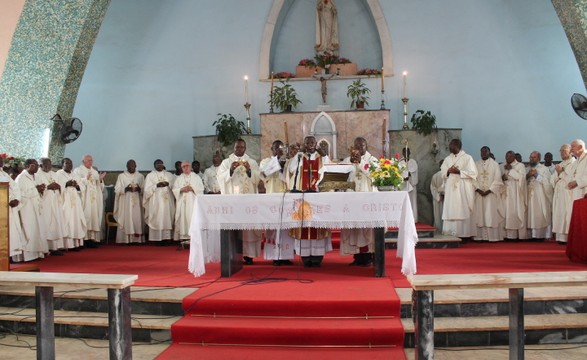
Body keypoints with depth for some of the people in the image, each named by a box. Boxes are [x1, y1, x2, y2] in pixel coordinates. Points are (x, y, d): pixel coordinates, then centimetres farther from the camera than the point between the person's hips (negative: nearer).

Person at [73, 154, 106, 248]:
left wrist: (100, 180, 0)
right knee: (85, 217, -12)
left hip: (94, 199, 6)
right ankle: (85, 238, -12)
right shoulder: (78, 170, 3)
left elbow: (98, 186, 19)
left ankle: (92, 238, 1)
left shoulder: (95, 172, 21)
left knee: (94, 217, 0)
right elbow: (77, 183, -11)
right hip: (85, 199, -6)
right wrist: (86, 178, -21)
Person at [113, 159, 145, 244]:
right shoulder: (121, 176, 6)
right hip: (125, 203, -1)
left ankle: (137, 239, -2)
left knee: (137, 220, -4)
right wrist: (126, 189, -15)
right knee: (126, 220, -7)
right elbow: (117, 190, 1)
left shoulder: (140, 176, 11)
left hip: (137, 203, 2)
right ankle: (125, 240, -6)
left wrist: (139, 189, -11)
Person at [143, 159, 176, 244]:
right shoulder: (150, 175, 7)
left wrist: (168, 184, -11)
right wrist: (157, 185, -14)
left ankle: (167, 237, -2)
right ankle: (158, 238, -6)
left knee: (167, 219, -3)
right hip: (156, 202, -2)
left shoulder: (169, 175, 14)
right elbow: (147, 189, -1)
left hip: (167, 201, 2)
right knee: (157, 220, -7)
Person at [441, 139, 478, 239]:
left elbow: (473, 173, -6)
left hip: (463, 190, -4)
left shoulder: (467, 158, 0)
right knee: (450, 211, -1)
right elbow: (443, 174, 14)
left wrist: (459, 172, -14)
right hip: (451, 190, 4)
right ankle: (451, 233, 1)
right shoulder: (447, 159, 15)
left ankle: (464, 234, -4)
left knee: (463, 211, -7)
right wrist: (448, 172, -8)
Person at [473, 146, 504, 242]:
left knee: (492, 215, -3)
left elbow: (497, 180, -4)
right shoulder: (476, 164, 9)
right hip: (479, 194, 2)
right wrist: (478, 189, -12)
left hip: (491, 194, -2)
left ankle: (493, 236, -2)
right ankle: (481, 236, 1)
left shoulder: (495, 164, 3)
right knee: (480, 215, 0)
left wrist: (489, 190, -13)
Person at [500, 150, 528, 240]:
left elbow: (521, 177, -10)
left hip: (516, 194, -3)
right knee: (506, 213, -4)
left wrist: (511, 170, -9)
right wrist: (502, 177, -10)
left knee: (517, 213, -8)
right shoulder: (501, 166, 16)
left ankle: (520, 235, -6)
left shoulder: (520, 165, 5)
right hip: (505, 194, 3)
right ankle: (508, 234, -4)